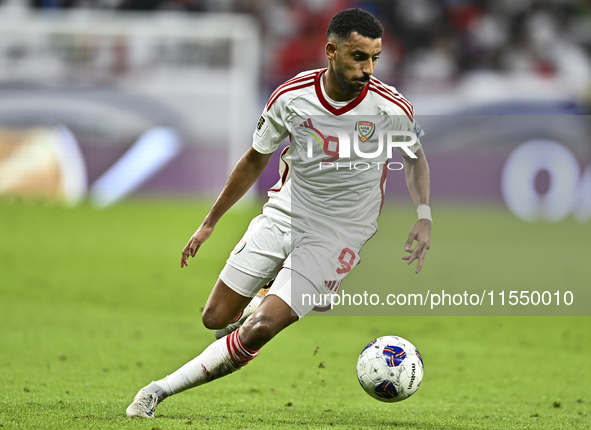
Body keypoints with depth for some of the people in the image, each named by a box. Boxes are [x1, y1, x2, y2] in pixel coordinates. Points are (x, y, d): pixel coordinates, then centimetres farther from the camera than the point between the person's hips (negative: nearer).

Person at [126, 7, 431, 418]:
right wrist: (209, 223, 12)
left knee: (258, 329, -18)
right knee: (216, 318, 6)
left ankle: (163, 389, -7)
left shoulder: (391, 109, -15)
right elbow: (255, 159, 6)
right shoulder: (291, 97, -10)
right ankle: (265, 303, 40)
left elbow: (416, 157, 7)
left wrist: (424, 219, -8)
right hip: (282, 215, 3)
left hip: (336, 239, -3)